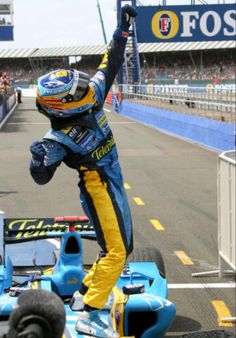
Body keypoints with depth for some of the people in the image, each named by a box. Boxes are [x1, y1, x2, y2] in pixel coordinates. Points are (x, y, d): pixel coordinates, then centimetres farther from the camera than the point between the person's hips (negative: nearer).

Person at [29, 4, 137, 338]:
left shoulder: (91, 97, -4)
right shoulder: (59, 138, -22)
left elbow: (109, 65, 7)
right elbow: (41, 176, -21)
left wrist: (122, 29, 6)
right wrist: (40, 158, -43)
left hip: (113, 184, 9)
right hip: (99, 188, -9)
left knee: (123, 246, 16)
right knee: (116, 251, -12)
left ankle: (84, 293, 27)